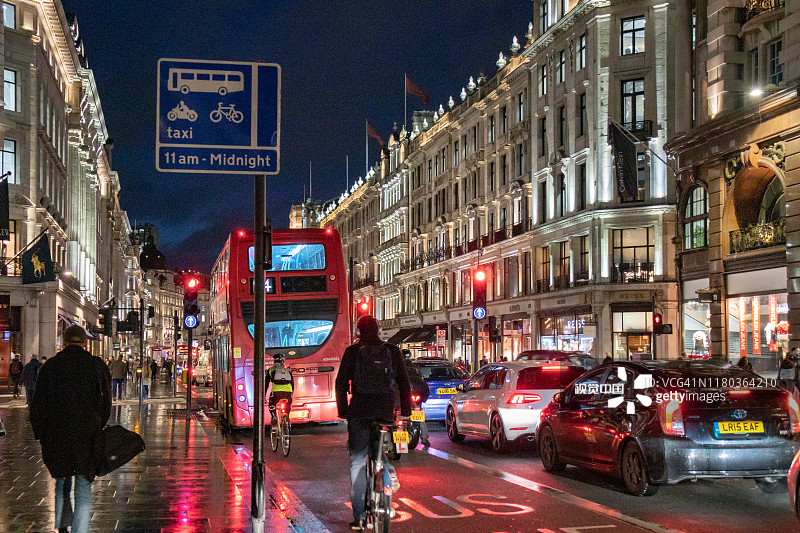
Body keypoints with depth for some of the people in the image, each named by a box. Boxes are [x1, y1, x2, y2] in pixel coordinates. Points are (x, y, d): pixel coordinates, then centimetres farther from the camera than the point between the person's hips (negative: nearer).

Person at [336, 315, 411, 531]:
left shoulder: (352, 352, 1)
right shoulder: (393, 352, 6)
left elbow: (341, 383, -1)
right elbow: (405, 384, 6)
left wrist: (342, 409, 6)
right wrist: (406, 411, 11)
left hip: (359, 411, -2)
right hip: (385, 411, 2)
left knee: (358, 461, 5)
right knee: (379, 449, 24)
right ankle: (389, 472, -9)